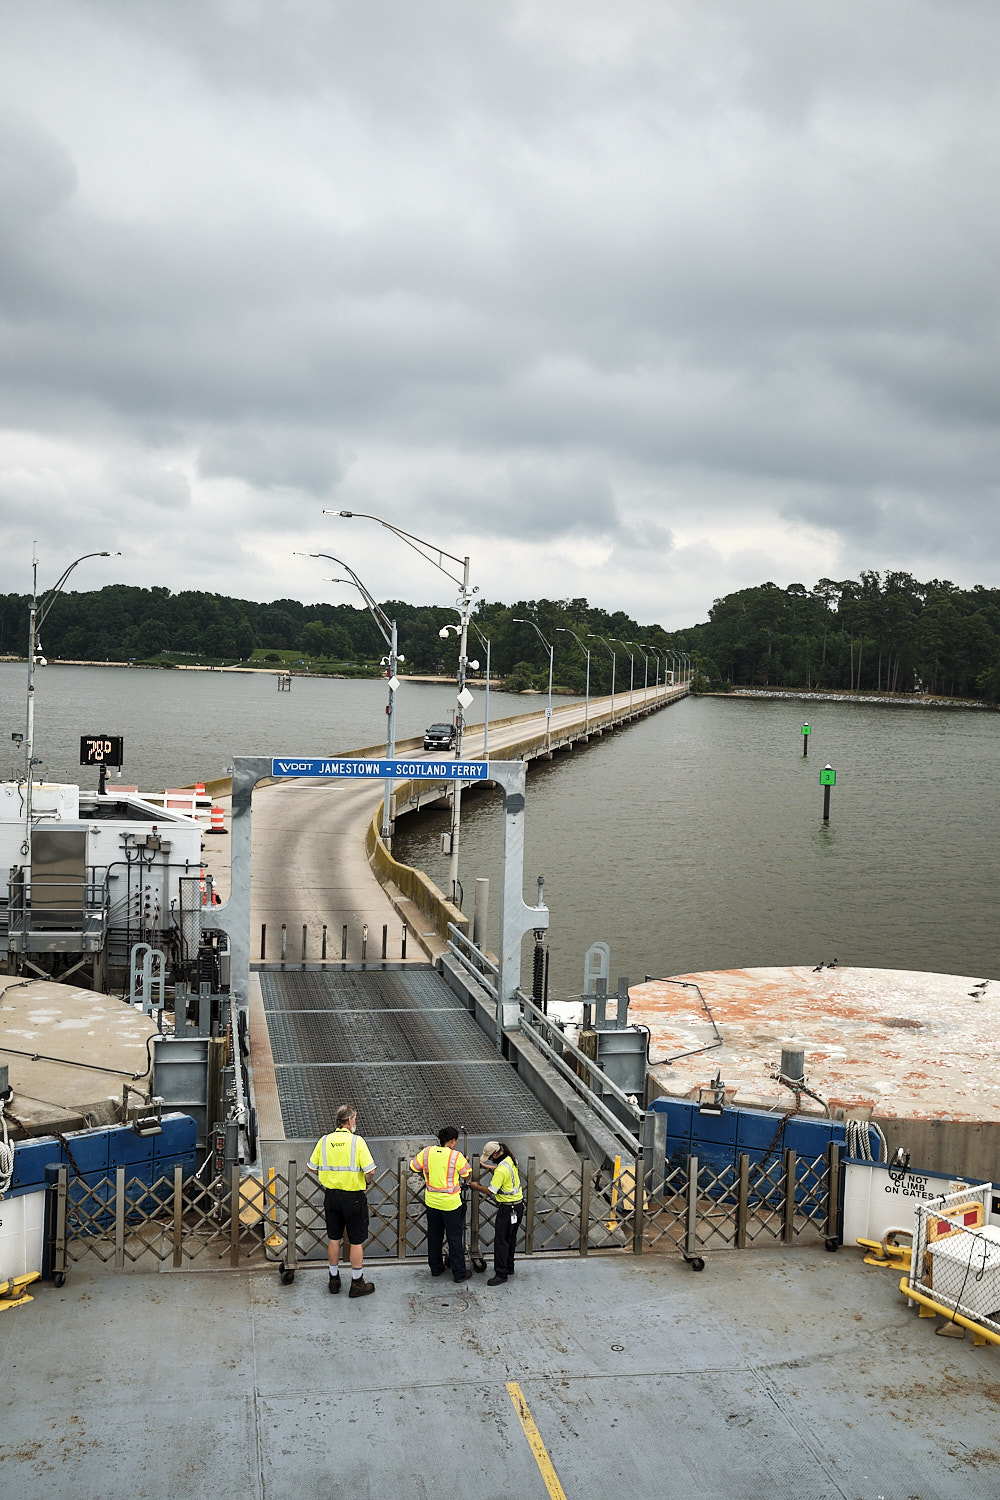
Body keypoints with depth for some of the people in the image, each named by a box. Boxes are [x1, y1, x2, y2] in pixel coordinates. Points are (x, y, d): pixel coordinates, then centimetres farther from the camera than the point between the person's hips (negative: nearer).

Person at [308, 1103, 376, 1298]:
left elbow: (312, 1167, 6)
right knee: (356, 1241, 7)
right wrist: (366, 1183, 2)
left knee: (334, 1238, 17)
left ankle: (334, 1279, 28)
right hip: (353, 1196, -5)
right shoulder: (356, 1141, -16)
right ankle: (357, 1283, 15)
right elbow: (370, 1171, -19)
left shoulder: (324, 1141, -2)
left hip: (331, 1195, 5)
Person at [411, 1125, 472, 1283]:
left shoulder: (427, 1152, -5)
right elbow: (468, 1175, -6)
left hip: (431, 1201, 4)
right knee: (455, 1238, 6)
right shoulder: (456, 1156, -16)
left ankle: (435, 1268, 29)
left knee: (434, 1236, 19)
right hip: (450, 1203, -4)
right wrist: (465, 1163, 12)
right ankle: (459, 1273, 13)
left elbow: (413, 1167, 6)